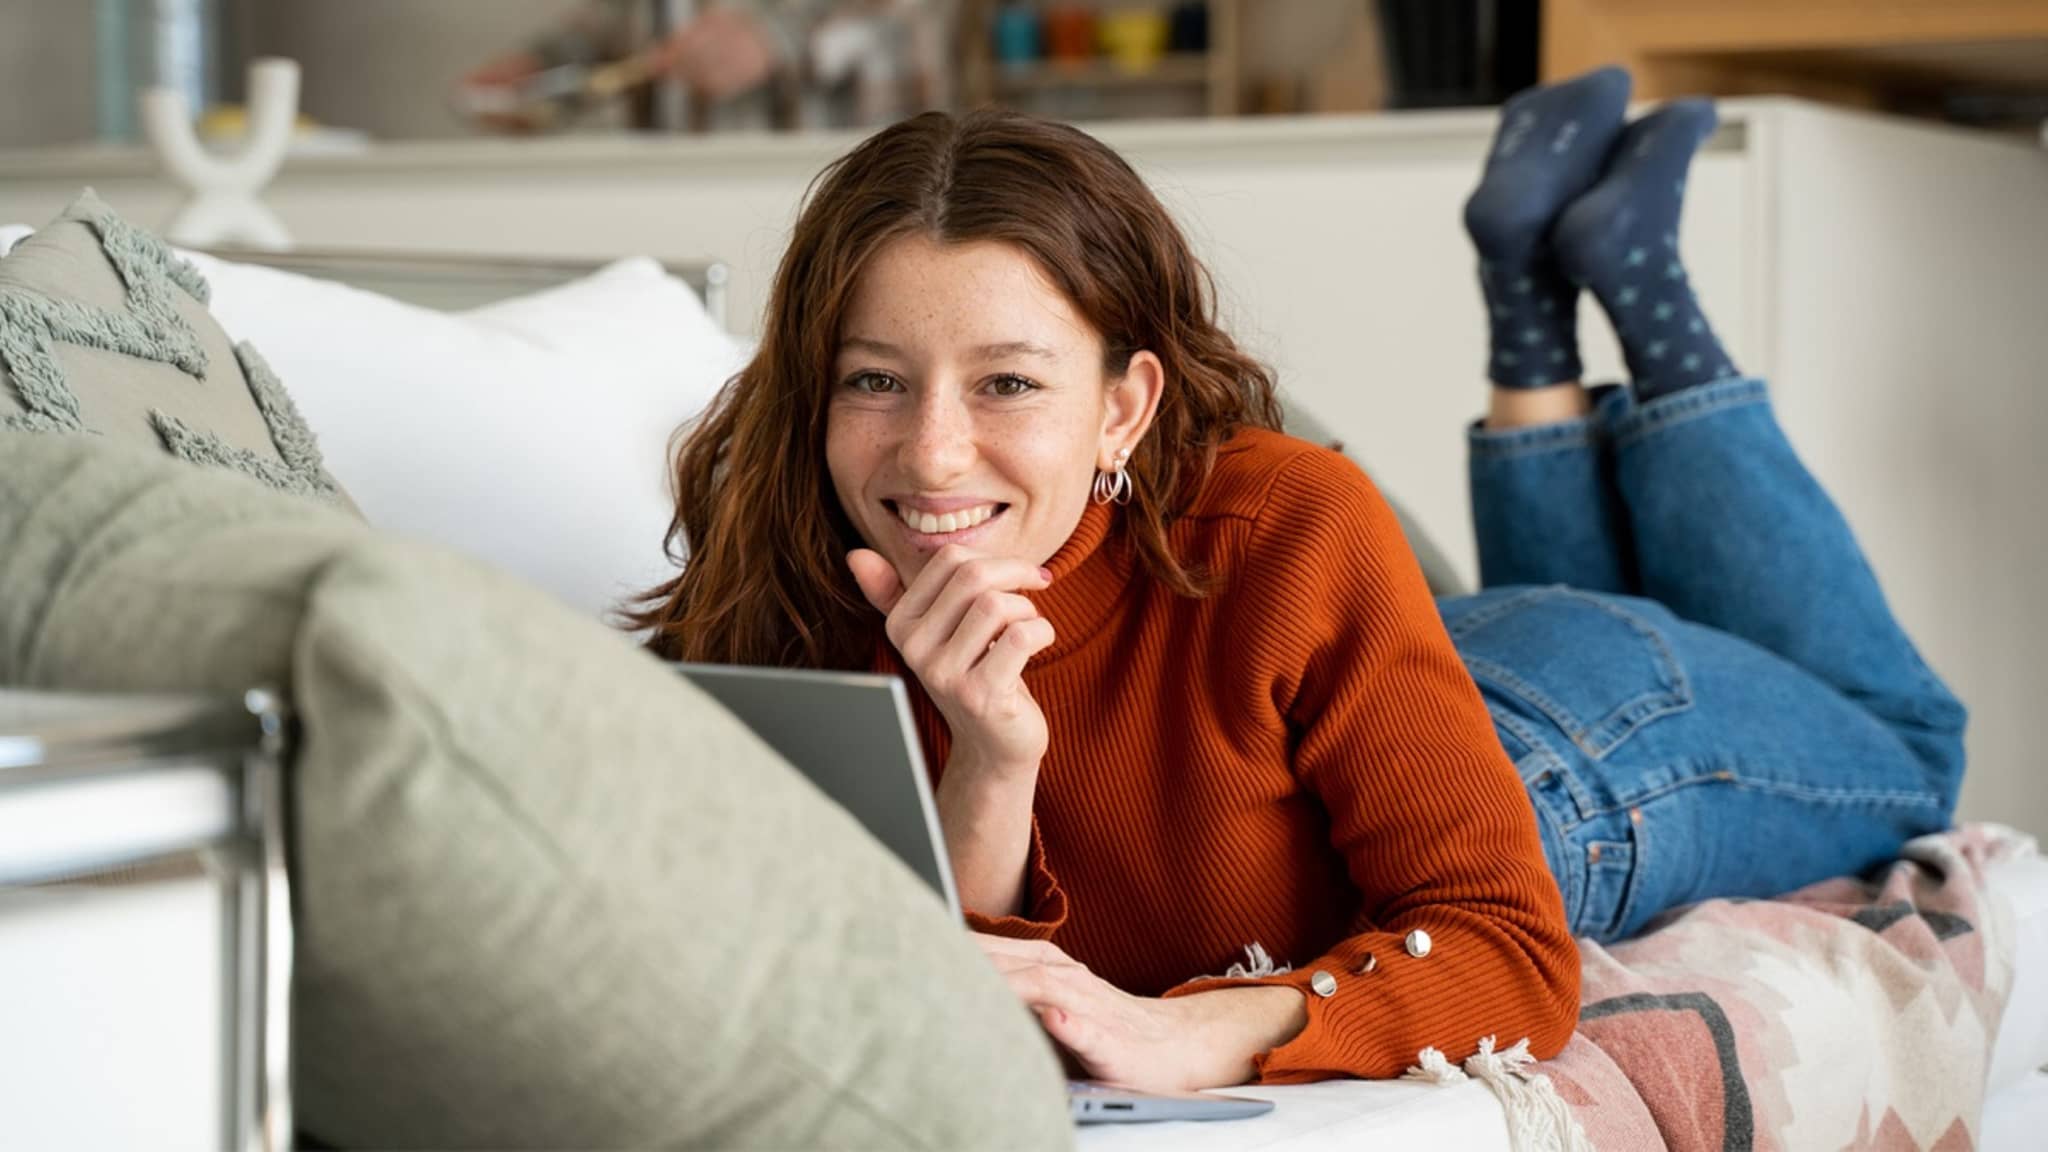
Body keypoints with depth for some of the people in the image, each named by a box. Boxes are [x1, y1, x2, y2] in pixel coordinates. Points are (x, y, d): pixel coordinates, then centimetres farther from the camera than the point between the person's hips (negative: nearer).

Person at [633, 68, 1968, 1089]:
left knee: (1902, 751, 32)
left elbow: (1513, 953, -41)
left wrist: (1186, 1033, -58)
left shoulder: (1283, 533, -43)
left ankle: (1632, 267, 33)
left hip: (1571, 749, -2)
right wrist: (991, 767, -51)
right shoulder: (787, 617, -33)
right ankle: (1532, 278, 38)